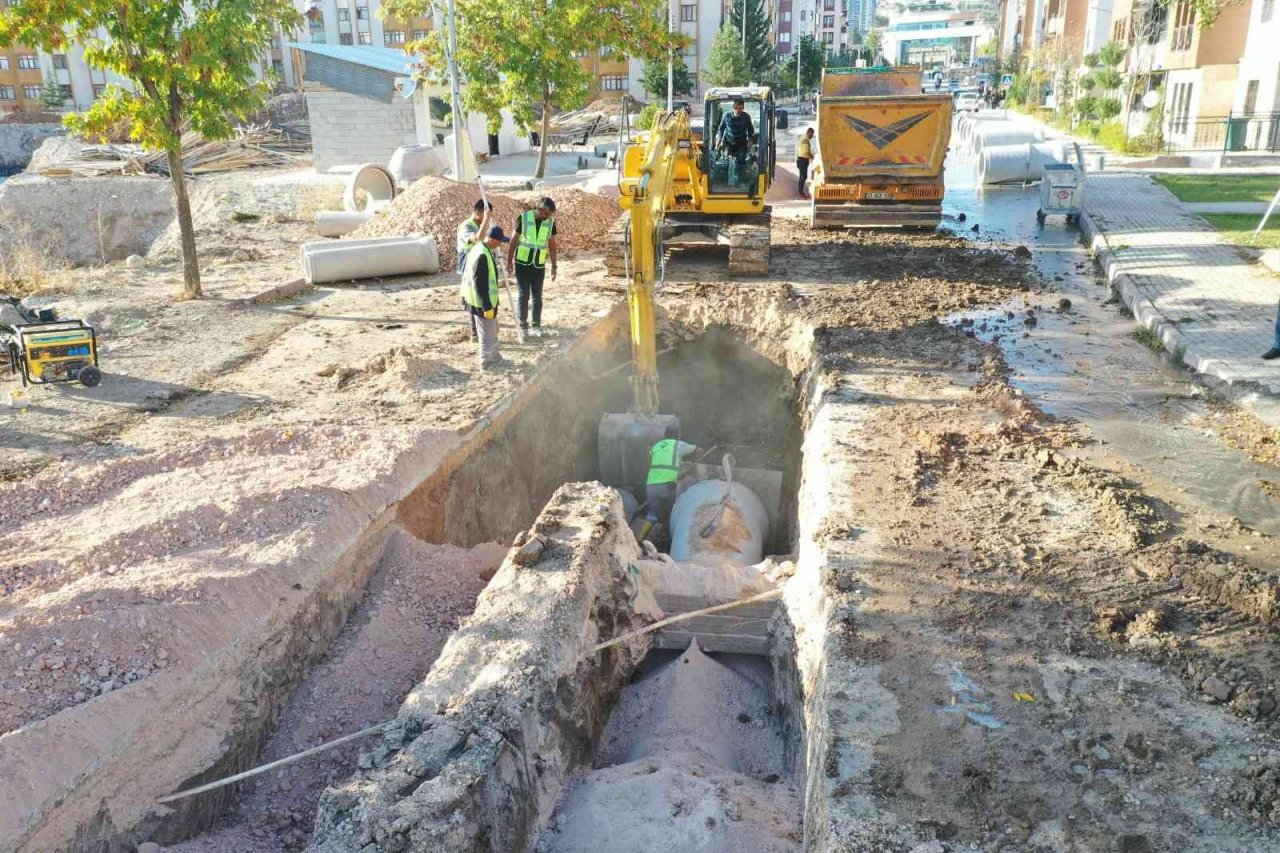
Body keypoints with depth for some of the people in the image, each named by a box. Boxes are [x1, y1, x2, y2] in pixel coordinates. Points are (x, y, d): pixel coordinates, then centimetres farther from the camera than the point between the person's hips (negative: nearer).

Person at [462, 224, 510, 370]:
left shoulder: (477, 247, 5)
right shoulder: (482, 255, -28)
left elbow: (466, 273, 16)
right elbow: (481, 284, -27)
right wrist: (487, 306, -21)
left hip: (484, 300, 10)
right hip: (482, 302, -10)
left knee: (492, 330, 23)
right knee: (487, 333, 5)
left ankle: (495, 357, 36)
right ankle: (486, 363, 18)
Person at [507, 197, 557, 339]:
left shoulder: (550, 222, -4)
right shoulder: (523, 218, -12)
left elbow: (552, 245, 5)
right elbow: (514, 240, -4)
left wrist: (554, 266, 5)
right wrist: (509, 261, -3)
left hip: (539, 265, 2)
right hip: (522, 264, -2)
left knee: (537, 296, 5)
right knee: (524, 295, 1)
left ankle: (536, 326, 12)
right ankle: (523, 325, 11)